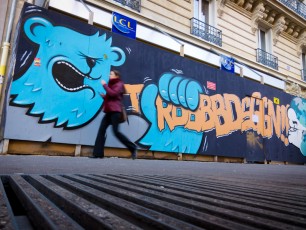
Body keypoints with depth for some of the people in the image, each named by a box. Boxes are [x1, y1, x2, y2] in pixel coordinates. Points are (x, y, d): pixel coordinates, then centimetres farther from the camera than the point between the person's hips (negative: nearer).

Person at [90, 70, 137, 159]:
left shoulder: (119, 85, -2)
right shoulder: (112, 84, 25)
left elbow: (113, 94, -18)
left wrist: (104, 85, -9)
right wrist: (104, 96, 8)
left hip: (115, 111, -9)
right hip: (109, 111, 9)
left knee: (116, 131, -12)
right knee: (101, 130, -1)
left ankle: (133, 148, -1)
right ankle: (98, 153, 0)